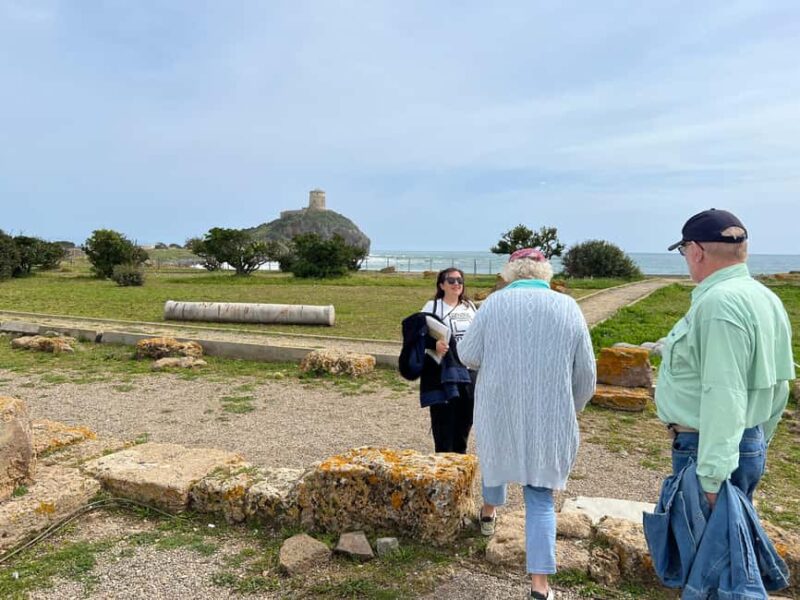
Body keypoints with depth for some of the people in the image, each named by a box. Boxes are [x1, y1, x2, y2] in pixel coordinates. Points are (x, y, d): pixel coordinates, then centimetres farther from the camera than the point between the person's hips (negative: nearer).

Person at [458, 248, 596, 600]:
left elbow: (468, 355, -4)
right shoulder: (568, 307, -1)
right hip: (549, 417, 0)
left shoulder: (495, 302, -5)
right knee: (540, 496, 7)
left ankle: (489, 513, 53)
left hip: (498, 410, 0)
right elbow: (585, 373, 2)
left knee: (496, 456, 29)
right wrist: (572, 410, 18)